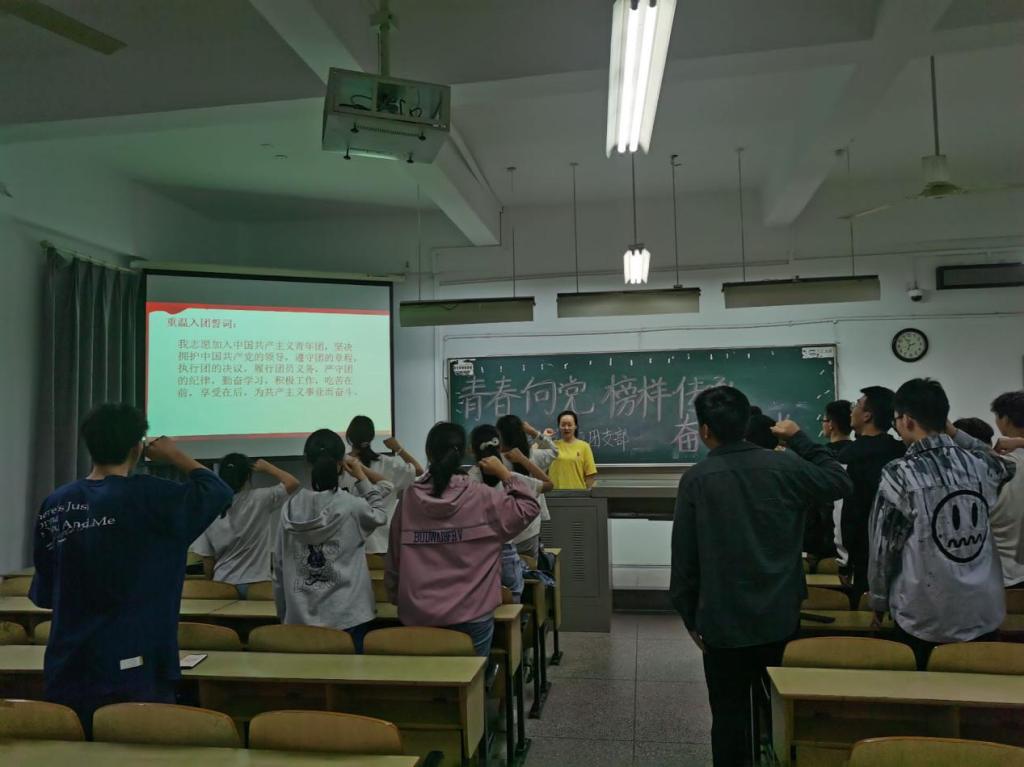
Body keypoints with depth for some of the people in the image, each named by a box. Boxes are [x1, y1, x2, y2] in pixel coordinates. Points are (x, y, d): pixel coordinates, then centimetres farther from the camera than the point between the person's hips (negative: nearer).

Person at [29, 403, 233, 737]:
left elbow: (44, 594, 10)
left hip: (67, 669, 5)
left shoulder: (55, 503, 1)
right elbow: (219, 492, -4)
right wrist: (177, 457, 7)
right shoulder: (148, 497, -15)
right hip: (131, 671, -5)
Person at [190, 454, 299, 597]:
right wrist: (267, 467, 4)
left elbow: (208, 561, 2)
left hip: (224, 585, 3)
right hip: (256, 584, -3)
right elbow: (293, 483, -3)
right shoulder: (259, 500, -12)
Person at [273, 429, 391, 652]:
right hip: (347, 619, -3)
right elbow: (379, 515, 10)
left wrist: (284, 615, 14)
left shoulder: (291, 508, -2)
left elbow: (279, 569, 4)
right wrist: (362, 478, 12)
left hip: (300, 619, 3)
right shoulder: (352, 506, -14)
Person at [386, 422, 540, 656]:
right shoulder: (481, 498, -11)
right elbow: (529, 508, 0)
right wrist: (504, 473, 5)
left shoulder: (408, 499, -4)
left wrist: (399, 600, 14)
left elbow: (394, 561, 2)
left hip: (417, 614, 3)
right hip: (471, 614, -2)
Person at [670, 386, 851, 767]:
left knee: (729, 712, 11)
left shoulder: (695, 479, -10)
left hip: (723, 620, -2)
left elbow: (684, 555, -7)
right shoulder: (784, 465, -7)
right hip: (780, 615, 3)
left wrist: (690, 614, 4)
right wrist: (800, 439, 15)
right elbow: (838, 481, 10)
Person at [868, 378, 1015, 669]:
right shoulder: (980, 464, -3)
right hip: (984, 614, 4)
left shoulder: (900, 474, -15)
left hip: (925, 618, -4)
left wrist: (879, 601, 5)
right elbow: (1007, 466, 25)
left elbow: (883, 546, -9)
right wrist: (955, 433, 16)